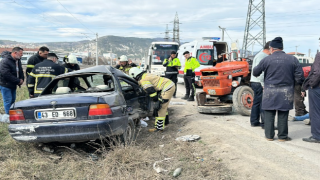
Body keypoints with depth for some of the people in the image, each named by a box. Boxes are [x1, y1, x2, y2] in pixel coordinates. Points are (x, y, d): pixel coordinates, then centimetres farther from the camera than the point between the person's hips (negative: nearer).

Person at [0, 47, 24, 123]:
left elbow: (20, 71, 19)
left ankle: (8, 115, 25)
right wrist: (18, 81, -22)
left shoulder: (18, 61, 8)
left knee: (12, 100, 13)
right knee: (8, 101, -6)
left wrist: (21, 79, -2)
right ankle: (8, 116, -1)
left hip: (13, 85, 9)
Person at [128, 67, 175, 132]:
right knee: (163, 106, 25)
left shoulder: (143, 80, -12)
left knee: (161, 108, -5)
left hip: (167, 88, -10)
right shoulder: (146, 75, 18)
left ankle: (159, 127, -1)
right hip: (171, 84, 10)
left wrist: (157, 101, -13)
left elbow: (152, 92, -17)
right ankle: (165, 121, 40)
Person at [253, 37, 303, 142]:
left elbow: (255, 73, 4)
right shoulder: (293, 59, 1)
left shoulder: (266, 60, -4)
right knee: (283, 115, 7)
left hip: (270, 92, -1)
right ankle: (282, 136, 13)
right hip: (285, 93, 1)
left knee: (269, 114, 8)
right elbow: (299, 76, 1)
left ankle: (269, 135, 12)